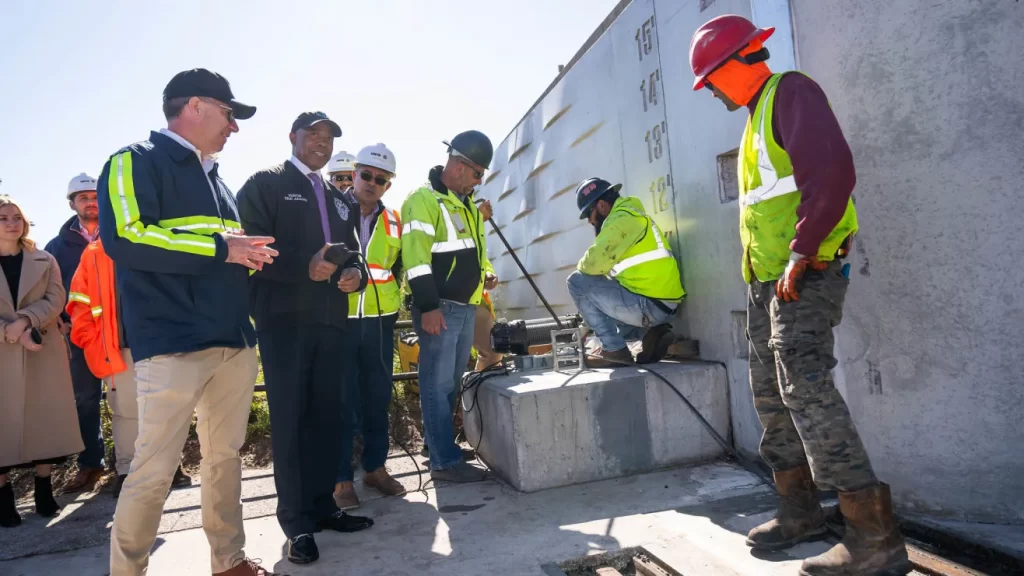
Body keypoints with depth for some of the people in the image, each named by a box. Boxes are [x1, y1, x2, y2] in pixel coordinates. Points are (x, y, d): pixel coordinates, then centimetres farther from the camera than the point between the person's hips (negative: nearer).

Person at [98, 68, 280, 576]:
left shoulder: (214, 178, 22)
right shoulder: (137, 161, -1)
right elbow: (124, 237, -18)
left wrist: (249, 255, 7)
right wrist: (220, 248, -14)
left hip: (234, 341, 8)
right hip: (172, 345, -7)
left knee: (225, 456, 12)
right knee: (154, 469, -3)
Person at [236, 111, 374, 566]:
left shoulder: (339, 199, 22)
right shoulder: (265, 184, 3)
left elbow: (352, 252, 23)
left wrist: (354, 274, -1)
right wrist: (305, 266, -20)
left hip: (331, 320, 6)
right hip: (284, 319, -6)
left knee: (328, 416, 9)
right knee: (290, 419, -1)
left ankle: (323, 505, 21)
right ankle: (296, 520, 8)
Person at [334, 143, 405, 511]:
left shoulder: (393, 221, 10)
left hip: (380, 320, 4)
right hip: (338, 320, -4)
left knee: (378, 397, 10)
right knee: (341, 400, 1)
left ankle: (375, 466, 23)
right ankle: (341, 477, 11)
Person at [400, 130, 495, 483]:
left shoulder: (467, 204, 19)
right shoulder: (423, 200, -10)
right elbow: (416, 256, -17)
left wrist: (485, 270, 10)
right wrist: (428, 306, -21)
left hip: (466, 306, 9)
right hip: (440, 308, -9)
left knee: (452, 381, 14)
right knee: (438, 383, -4)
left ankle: (439, 443, 26)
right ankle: (445, 461, 0)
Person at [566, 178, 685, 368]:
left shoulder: (622, 218, -10)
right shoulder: (632, 216, 22)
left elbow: (596, 262, -19)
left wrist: (581, 268, 3)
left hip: (647, 305, -10)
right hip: (662, 306, 10)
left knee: (577, 282, -6)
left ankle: (614, 349, -6)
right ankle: (652, 332, 9)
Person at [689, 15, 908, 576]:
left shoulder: (790, 92, -7)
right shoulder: (758, 115, 22)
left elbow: (832, 170, -22)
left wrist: (801, 252, -22)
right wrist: (761, 266, 16)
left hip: (805, 274, -10)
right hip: (767, 280, 10)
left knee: (805, 387, -17)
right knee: (771, 395, 12)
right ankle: (799, 510, 25)